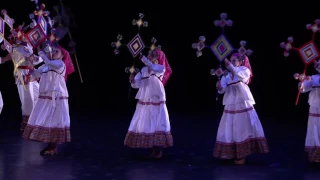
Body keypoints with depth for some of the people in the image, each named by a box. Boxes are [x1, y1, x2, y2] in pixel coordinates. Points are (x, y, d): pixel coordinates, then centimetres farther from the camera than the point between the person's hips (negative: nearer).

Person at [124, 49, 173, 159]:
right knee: (146, 125, 5)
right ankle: (151, 150, 14)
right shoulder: (144, 70, 8)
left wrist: (141, 57, -40)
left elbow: (152, 67, -29)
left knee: (158, 125, -4)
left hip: (157, 102, -5)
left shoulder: (161, 68, -5)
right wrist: (132, 80, -20)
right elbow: (136, 84, 3)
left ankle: (158, 151, 3)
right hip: (144, 102, 5)